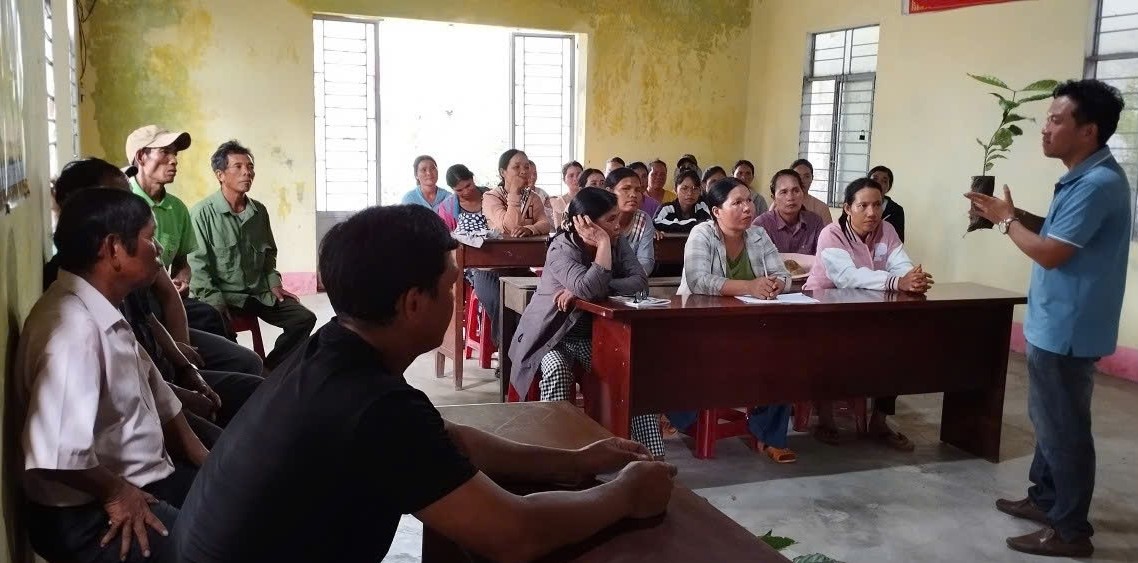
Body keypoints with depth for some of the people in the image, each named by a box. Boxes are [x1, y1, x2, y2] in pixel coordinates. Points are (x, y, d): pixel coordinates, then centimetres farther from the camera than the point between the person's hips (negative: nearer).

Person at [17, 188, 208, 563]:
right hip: (88, 515, -9)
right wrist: (116, 492, -18)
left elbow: (153, 392, 15)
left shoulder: (106, 312, 5)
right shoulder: (74, 326, -25)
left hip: (145, 478, 9)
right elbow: (56, 454, -35)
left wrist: (202, 459, 10)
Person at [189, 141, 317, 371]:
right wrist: (214, 301, -20)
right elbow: (197, 264, -13)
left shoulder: (260, 211, 8)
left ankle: (267, 370, 7)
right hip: (222, 295, -6)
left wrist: (273, 283, 9)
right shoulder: (203, 213, -11)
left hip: (260, 292, 6)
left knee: (304, 318, -6)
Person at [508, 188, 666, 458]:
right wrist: (603, 243, -30)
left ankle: (651, 453, -18)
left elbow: (640, 281, -20)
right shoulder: (561, 249, -21)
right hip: (553, 334, -4)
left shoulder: (618, 243, -3)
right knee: (557, 371, -35)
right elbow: (591, 288, -38)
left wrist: (581, 291, -27)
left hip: (596, 333, 4)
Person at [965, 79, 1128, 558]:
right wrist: (1012, 213, 4)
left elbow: (1051, 252, -23)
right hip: (1055, 323, 11)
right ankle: (1045, 498, 35)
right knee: (1048, 419, 21)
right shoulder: (1085, 177, 10)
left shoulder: (1099, 183, -23)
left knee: (1063, 427, 0)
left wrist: (1006, 221, -9)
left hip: (1067, 329, -11)